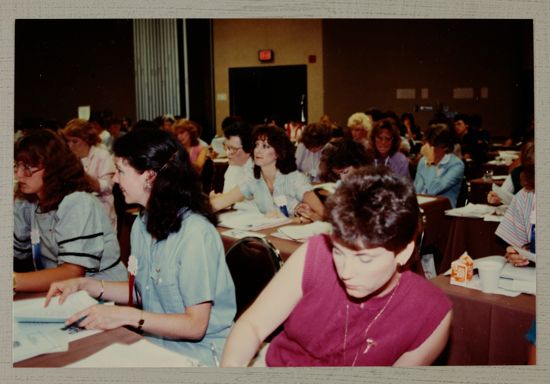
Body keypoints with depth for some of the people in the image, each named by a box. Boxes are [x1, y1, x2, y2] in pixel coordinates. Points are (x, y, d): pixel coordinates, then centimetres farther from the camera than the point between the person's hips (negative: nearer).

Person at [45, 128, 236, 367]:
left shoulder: (195, 232, -22)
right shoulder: (142, 223, 6)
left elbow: (195, 325, -20)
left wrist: (128, 316, -27)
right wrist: (85, 285, 6)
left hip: (196, 351, -7)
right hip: (154, 341, 7)